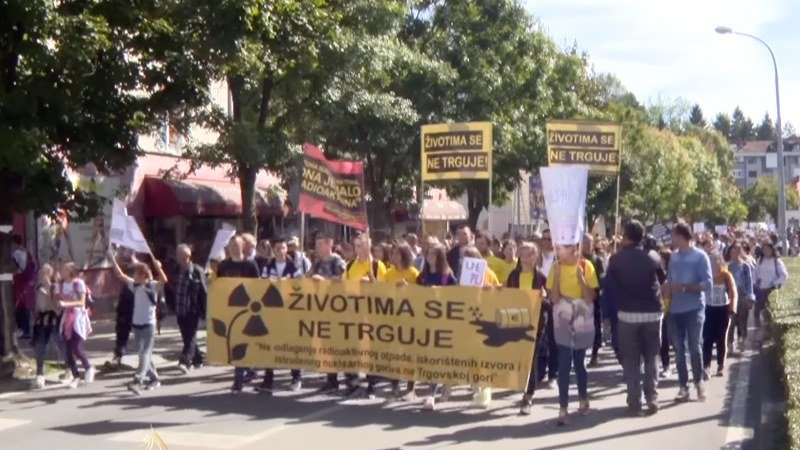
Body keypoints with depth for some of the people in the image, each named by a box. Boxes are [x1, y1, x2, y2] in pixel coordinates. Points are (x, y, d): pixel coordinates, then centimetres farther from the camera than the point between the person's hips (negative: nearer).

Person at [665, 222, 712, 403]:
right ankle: (683, 387, 12)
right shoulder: (673, 257, 9)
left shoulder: (700, 256, -5)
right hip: (676, 309, 4)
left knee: (694, 347, -2)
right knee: (679, 349, 5)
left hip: (694, 308, -4)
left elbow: (707, 283, -11)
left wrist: (684, 287, -17)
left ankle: (699, 383, 16)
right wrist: (668, 289, -6)